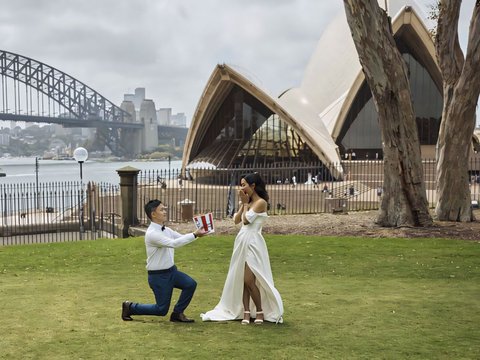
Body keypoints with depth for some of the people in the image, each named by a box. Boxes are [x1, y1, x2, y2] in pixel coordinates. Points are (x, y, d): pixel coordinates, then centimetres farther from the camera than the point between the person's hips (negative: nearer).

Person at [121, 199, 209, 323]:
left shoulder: (166, 230, 5)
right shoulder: (152, 234, -23)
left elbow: (181, 238, 5)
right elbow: (174, 243, -34)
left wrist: (198, 232, -13)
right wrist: (194, 235, -35)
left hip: (171, 271, 8)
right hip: (158, 276, -8)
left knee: (191, 284, -11)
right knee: (161, 310, 0)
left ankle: (177, 314, 6)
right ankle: (130, 307, 19)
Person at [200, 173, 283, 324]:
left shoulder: (261, 202, -9)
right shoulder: (249, 202, 16)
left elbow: (246, 220, -15)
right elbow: (236, 220, 12)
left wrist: (246, 204, -2)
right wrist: (243, 204, 5)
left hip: (253, 243, -9)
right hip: (242, 242, 9)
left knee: (249, 280, -10)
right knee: (241, 280, 5)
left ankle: (260, 311, 4)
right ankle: (246, 312, 8)